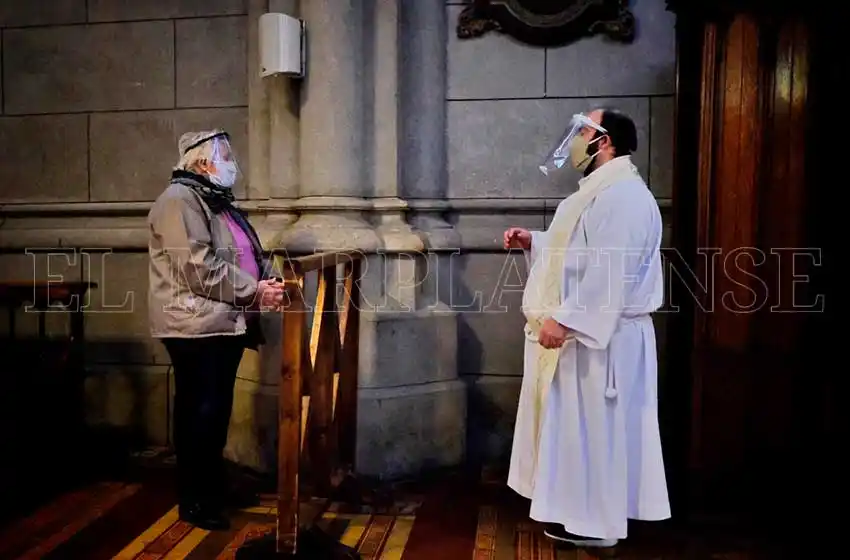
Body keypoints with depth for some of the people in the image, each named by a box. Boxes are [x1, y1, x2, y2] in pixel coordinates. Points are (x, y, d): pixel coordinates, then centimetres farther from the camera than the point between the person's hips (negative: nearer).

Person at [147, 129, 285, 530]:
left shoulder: (218, 202, 20)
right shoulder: (179, 200, -11)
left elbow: (248, 256, 20)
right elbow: (199, 267, -22)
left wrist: (269, 281, 0)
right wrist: (254, 292, -18)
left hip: (226, 323, 10)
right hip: (196, 326, -9)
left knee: (217, 410, 16)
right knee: (199, 412, -2)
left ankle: (213, 488, 29)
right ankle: (194, 501, 10)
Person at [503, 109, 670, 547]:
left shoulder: (620, 194, -19)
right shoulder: (604, 191, 17)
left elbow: (606, 268, -27)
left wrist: (564, 319, -27)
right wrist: (533, 241, 14)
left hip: (597, 334, -11)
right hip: (589, 329, 11)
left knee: (589, 426, -1)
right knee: (584, 426, 17)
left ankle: (593, 521, 13)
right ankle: (586, 511, 30)